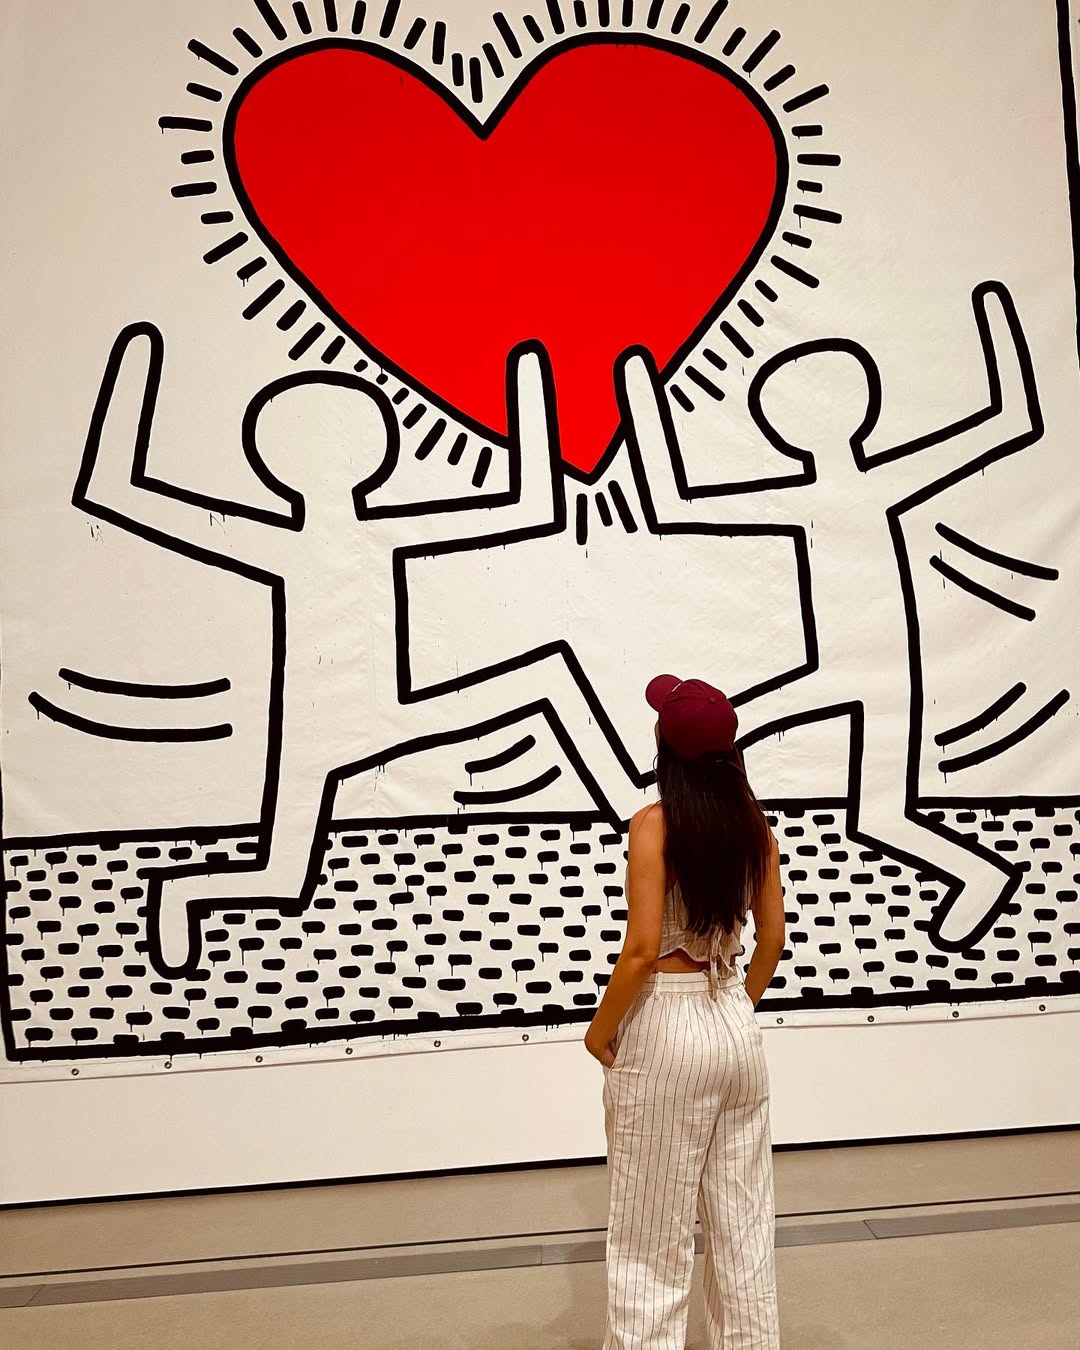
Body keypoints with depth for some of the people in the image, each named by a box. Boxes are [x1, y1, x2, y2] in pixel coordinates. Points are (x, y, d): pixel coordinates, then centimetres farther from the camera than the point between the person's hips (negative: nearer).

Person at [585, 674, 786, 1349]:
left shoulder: (655, 823, -16)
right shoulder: (756, 822, 0)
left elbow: (643, 949, -20)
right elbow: (773, 935, 6)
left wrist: (600, 1030, -7)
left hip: (665, 1033, -6)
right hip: (737, 1029, 6)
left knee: (653, 1236, 9)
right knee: (744, 1223, 18)